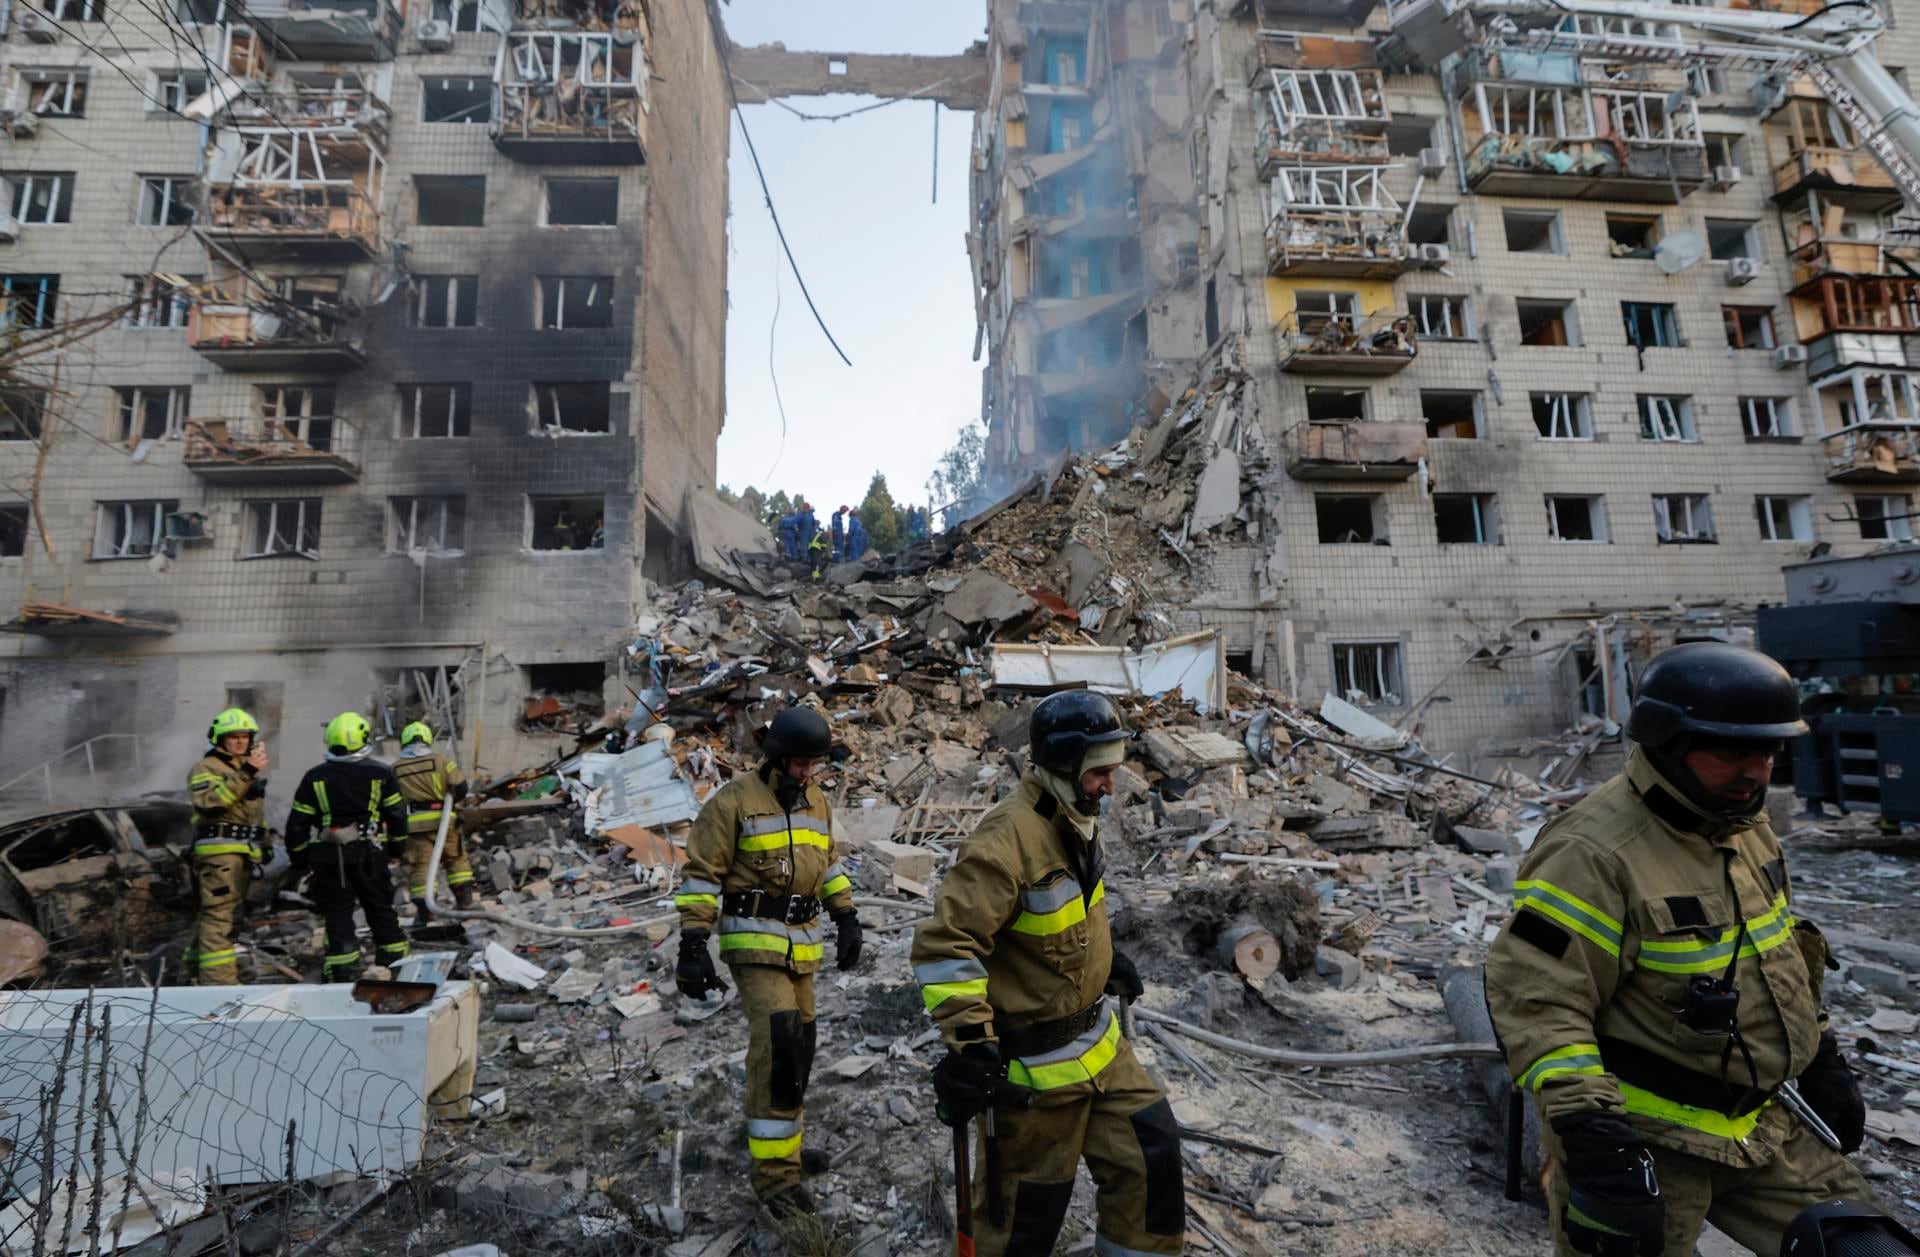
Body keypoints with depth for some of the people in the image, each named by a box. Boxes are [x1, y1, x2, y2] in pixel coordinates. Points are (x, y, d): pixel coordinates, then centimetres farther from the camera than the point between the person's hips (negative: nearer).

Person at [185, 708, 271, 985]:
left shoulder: (249, 767, 21)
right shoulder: (206, 768, -6)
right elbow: (210, 802, -25)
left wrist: (265, 840, 26)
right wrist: (244, 774, -31)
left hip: (243, 852, 9)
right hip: (220, 851, -9)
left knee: (221, 913, 16)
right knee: (219, 915, -12)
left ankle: (197, 970, 26)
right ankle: (218, 979, -14)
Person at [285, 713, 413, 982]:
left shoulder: (314, 778, 0)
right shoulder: (379, 773, -2)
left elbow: (298, 823, 3)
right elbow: (397, 814, 3)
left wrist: (300, 858, 13)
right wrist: (396, 848, 15)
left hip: (329, 857, 0)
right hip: (370, 854, 0)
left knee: (338, 914, 6)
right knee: (381, 909, 12)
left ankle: (343, 970, 5)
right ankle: (395, 960, 18)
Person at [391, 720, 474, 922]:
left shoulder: (395, 768, 5)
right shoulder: (441, 759, -2)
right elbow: (460, 788, -4)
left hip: (415, 823, 1)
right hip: (444, 820, -1)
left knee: (421, 866, 5)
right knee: (456, 859, 13)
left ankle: (425, 910, 5)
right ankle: (464, 898, 13)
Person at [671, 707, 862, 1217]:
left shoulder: (816, 803, 8)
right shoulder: (734, 801, -13)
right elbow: (701, 874, -11)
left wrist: (846, 918, 16)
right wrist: (693, 945, -15)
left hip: (802, 943, 7)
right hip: (754, 941, -7)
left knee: (797, 1046, 15)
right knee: (778, 1044, -16)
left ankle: (781, 1143, 35)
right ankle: (774, 1171, -3)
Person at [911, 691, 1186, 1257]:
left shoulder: (1076, 824, 3)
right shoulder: (1007, 839, -28)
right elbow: (943, 947, -30)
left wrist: (1108, 961, 17)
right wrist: (969, 1044, -30)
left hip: (1097, 1040, 8)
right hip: (1030, 1062, -8)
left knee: (1151, 1150, 15)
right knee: (1028, 1203, 11)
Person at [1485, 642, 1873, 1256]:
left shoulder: (1745, 825, 3)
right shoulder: (1593, 854, -28)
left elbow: (1777, 952, 19)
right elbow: (1535, 998, -30)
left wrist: (1820, 1059, 20)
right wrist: (1591, 1133, -31)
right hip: (1647, 1143, -8)